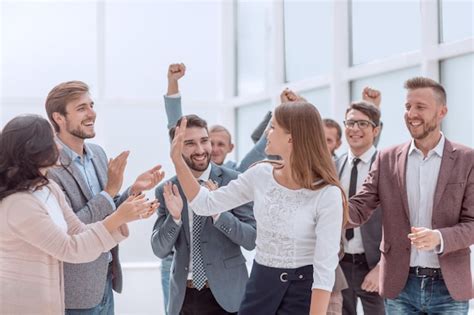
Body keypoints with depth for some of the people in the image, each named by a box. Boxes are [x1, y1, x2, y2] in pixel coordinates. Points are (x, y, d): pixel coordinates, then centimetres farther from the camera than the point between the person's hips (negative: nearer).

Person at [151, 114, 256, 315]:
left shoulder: (233, 181, -7)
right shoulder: (167, 191, 1)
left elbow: (252, 239, -9)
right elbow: (160, 250, 0)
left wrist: (218, 212, -23)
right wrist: (174, 217, -17)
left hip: (225, 293, -2)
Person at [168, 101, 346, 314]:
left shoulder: (328, 194, -18)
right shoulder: (260, 175, -2)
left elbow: (325, 268, -18)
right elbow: (205, 205, 4)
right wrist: (178, 160, -3)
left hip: (302, 289, -5)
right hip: (260, 282, 5)